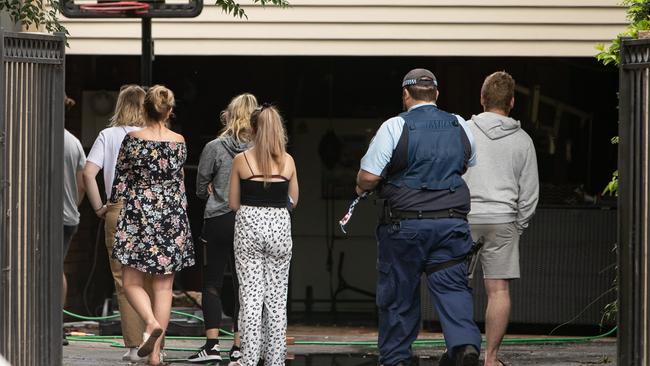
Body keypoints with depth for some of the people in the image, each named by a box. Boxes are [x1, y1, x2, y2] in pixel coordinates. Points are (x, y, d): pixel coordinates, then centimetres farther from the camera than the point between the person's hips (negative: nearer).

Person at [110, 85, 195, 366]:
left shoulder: (132, 139, -7)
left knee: (131, 282, 5)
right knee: (163, 286, 6)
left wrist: (112, 204, 17)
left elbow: (121, 178, 0)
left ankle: (152, 323, -23)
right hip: (172, 214, 3)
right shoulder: (179, 142, 1)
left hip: (138, 214, -3)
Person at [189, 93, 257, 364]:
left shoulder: (215, 147, -8)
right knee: (243, 283, 10)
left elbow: (201, 188, 2)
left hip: (219, 220, -2)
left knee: (212, 283, 3)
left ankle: (212, 344, -7)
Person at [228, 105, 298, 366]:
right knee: (277, 299, 7)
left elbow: (234, 203, 2)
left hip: (249, 226, -1)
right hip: (279, 227, 1)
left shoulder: (242, 160, -3)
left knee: (250, 297, 0)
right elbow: (293, 201, 10)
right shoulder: (287, 161, 1)